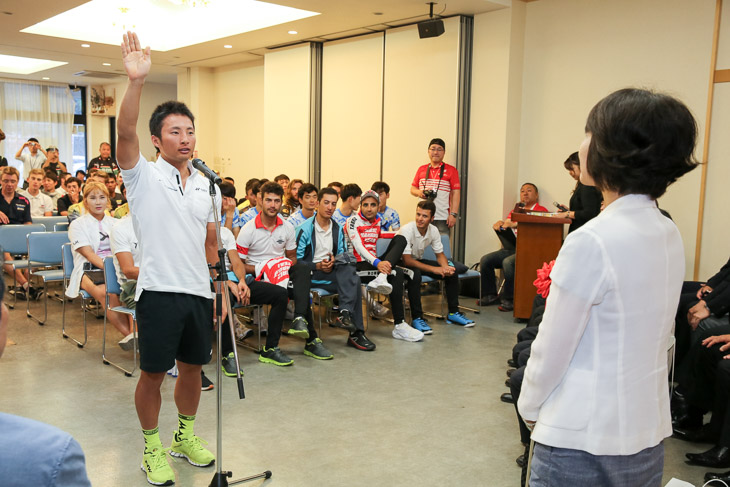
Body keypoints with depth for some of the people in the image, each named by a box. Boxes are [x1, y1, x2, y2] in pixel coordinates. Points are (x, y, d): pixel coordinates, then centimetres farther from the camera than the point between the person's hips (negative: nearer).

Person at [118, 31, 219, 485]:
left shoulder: (207, 185, 10)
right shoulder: (144, 176, -3)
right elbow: (125, 132, -22)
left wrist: (218, 283, 13)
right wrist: (136, 81, -34)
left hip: (199, 292, 5)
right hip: (159, 291, -4)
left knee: (192, 367, 15)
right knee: (153, 373, 4)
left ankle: (186, 435, 35)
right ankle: (152, 447, 23)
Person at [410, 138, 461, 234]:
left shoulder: (451, 170, 5)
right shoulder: (421, 169, 15)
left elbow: (456, 193, 0)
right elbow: (412, 189, 20)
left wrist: (453, 214, -8)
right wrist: (419, 192, -4)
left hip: (442, 218, -3)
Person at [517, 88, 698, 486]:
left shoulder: (592, 242, -23)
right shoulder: (670, 236, 1)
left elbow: (551, 351, -16)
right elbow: (654, 339, 9)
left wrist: (528, 406, 2)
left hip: (584, 443, -7)